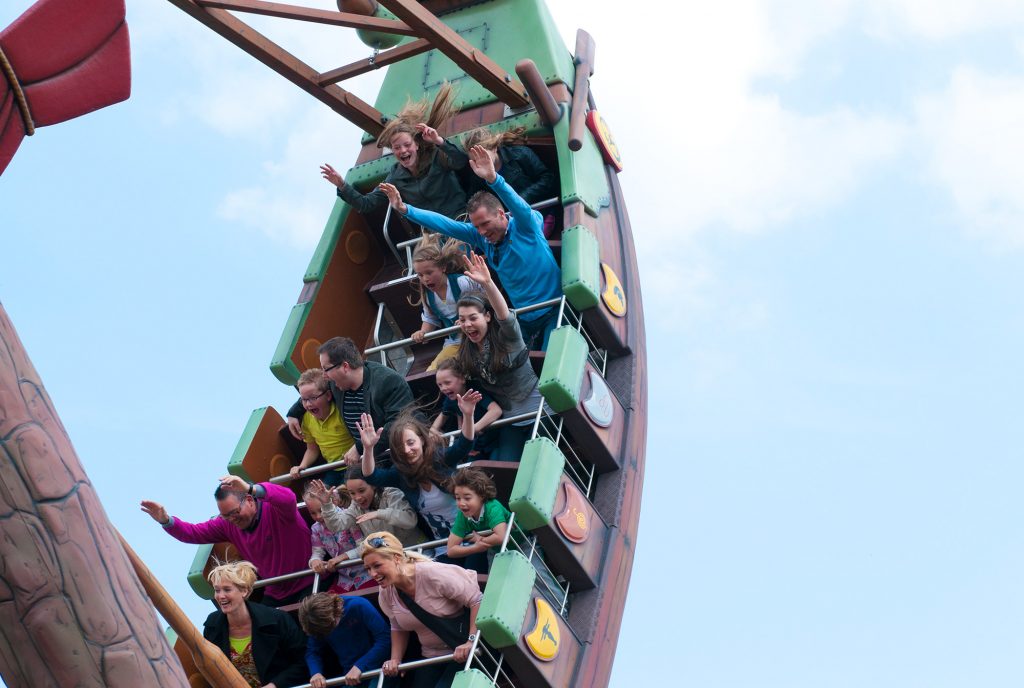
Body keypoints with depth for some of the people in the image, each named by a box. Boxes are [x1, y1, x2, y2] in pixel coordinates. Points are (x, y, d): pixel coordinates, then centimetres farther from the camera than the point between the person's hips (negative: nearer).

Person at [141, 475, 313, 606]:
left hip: (308, 586, -6)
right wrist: (166, 521, -17)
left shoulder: (274, 509, -21)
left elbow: (289, 498, -44)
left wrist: (251, 488, -58)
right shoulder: (227, 524, -1)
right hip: (275, 595, 6)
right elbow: (193, 533, 2)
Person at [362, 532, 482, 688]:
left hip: (462, 652, -6)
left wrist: (471, 641, -27)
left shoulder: (433, 574, -25)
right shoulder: (386, 594, -3)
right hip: (431, 657, 7)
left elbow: (477, 601, -21)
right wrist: (395, 660, 0)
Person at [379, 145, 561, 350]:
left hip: (552, 312, -6)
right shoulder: (480, 236, -1)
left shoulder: (525, 226, -16)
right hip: (523, 318, 6)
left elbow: (521, 207, -37)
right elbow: (444, 224, -1)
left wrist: (493, 179, -55)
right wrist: (404, 209, -10)